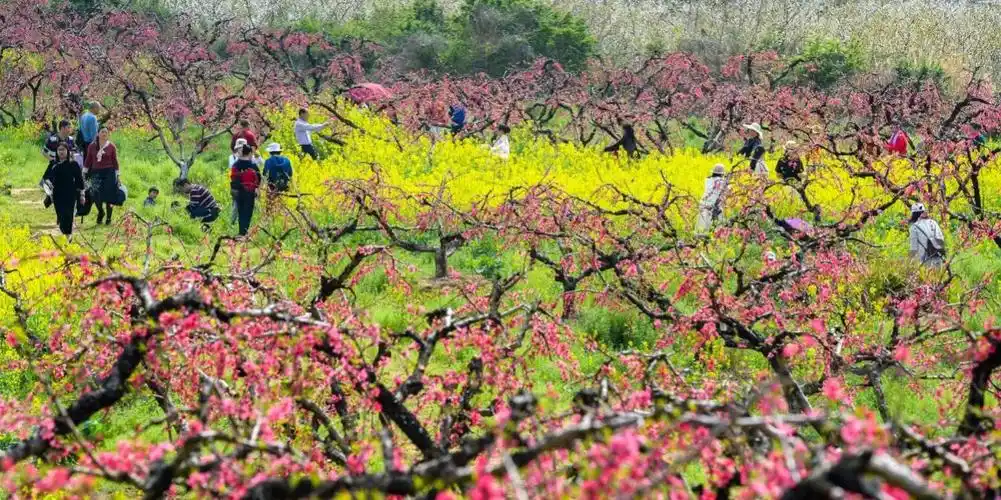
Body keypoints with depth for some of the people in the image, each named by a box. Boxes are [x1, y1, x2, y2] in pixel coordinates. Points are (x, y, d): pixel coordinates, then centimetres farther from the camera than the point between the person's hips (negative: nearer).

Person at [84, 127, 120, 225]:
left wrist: (117, 175, 2)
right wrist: (85, 172, 9)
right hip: (96, 173, 2)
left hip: (108, 173, -2)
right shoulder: (92, 146, 4)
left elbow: (115, 161, 3)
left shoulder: (111, 146, 0)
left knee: (108, 196, -3)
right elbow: (88, 160, 10)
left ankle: (109, 217, 12)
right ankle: (100, 212, 27)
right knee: (96, 195, -2)